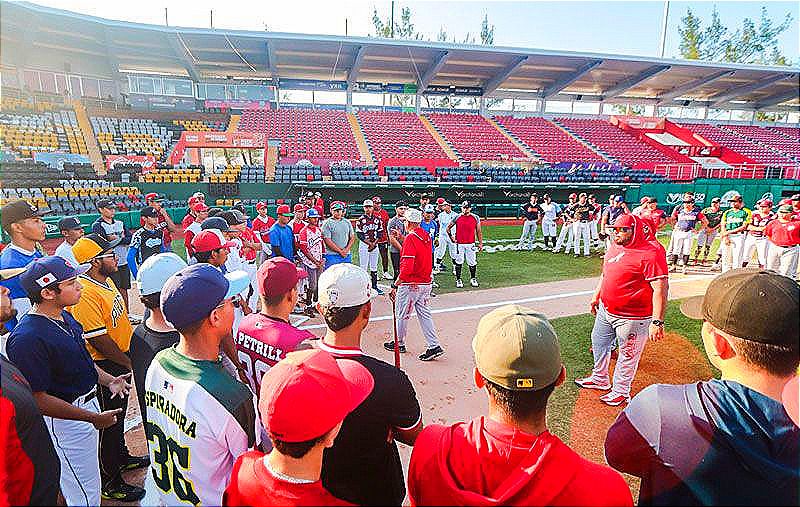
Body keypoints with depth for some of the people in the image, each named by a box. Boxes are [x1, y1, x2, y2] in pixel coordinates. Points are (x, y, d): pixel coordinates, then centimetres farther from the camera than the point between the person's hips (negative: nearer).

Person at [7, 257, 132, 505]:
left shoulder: (65, 317, 2)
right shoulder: (27, 339, -28)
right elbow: (38, 399, -26)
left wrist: (108, 380, 4)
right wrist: (94, 418, -23)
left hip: (89, 401, 9)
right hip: (65, 418, -9)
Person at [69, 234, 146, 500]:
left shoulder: (106, 280, 4)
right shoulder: (85, 293, -27)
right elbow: (97, 339, -26)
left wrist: (132, 350, 12)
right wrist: (127, 362, -15)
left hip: (123, 359, 9)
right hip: (106, 366, -9)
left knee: (119, 412, 25)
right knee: (110, 421, 5)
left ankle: (122, 457, 46)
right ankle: (110, 482, 21)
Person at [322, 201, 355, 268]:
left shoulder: (347, 222, 12)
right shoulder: (327, 223, -4)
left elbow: (352, 238, 11)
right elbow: (327, 241, -11)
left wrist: (346, 250, -4)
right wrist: (340, 251, -11)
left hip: (347, 255, 5)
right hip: (332, 256, -5)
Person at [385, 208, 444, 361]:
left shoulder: (410, 238, -17)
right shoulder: (426, 236, 6)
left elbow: (407, 267, -25)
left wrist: (395, 285, -21)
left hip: (410, 284, -7)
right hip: (426, 283, 8)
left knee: (402, 314, 10)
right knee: (424, 314, 11)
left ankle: (399, 343, 25)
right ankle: (434, 346, 7)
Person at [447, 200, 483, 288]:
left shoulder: (475, 218, 2)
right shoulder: (457, 217, 0)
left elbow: (478, 231, 6)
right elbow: (448, 228, 11)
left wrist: (480, 243, 3)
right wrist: (452, 237, 7)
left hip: (471, 244, 1)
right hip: (459, 244, 0)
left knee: (472, 262, 5)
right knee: (459, 262, 4)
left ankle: (473, 279, 22)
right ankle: (458, 280, 14)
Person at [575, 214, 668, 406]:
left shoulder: (651, 252, -21)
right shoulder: (614, 247, 6)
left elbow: (660, 288, -25)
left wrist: (657, 322, -28)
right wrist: (596, 297, 24)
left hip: (632, 317, -9)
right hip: (605, 310, 9)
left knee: (627, 355, 9)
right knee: (599, 343, 23)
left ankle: (621, 392, 29)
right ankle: (600, 379, 45)